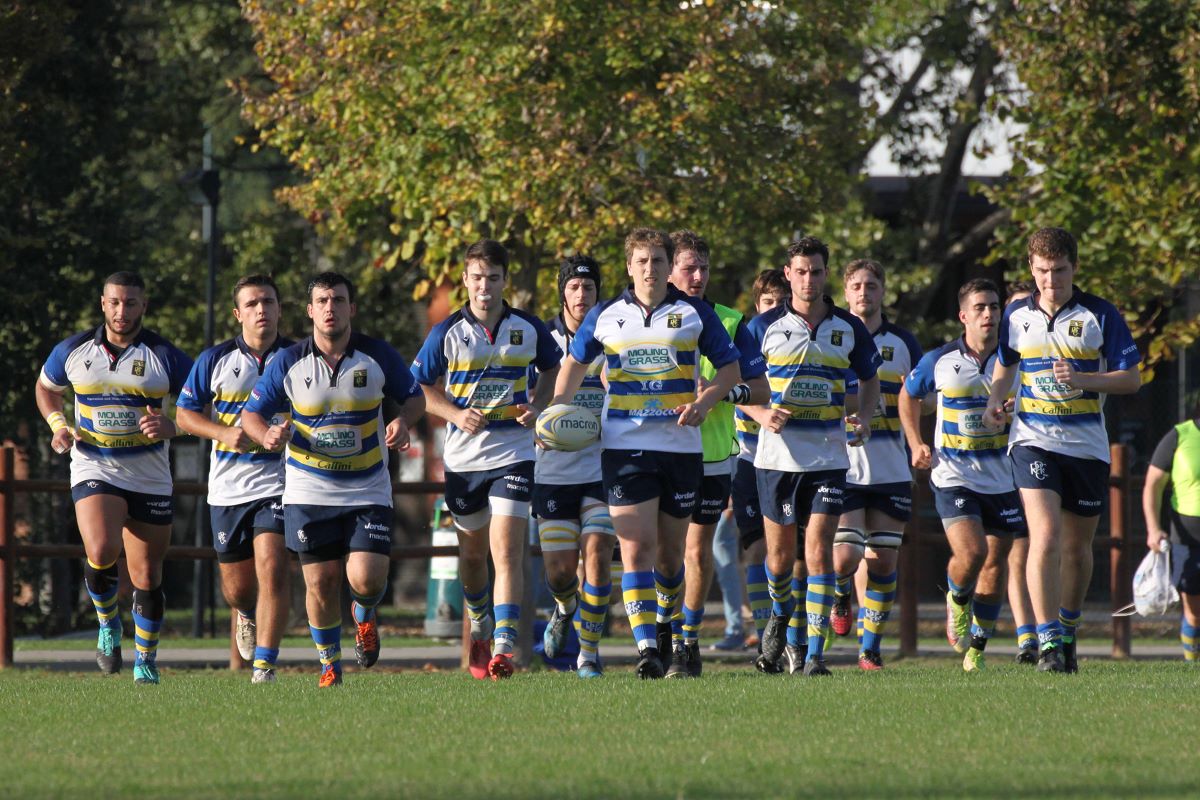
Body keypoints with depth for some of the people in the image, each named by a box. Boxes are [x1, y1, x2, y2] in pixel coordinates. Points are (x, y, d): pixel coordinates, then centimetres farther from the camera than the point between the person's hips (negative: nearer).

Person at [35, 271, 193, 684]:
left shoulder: (165, 356, -5)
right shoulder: (73, 351, 2)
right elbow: (46, 387, 21)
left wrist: (169, 427, -18)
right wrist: (58, 425, 3)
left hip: (149, 477, 0)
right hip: (93, 470, 0)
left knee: (146, 576, 5)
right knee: (101, 552, -25)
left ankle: (146, 662, 22)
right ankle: (107, 622, 5)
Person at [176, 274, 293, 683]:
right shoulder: (214, 360, 3)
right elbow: (184, 413, 7)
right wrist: (224, 433, -11)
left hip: (278, 483, -2)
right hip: (228, 486, 2)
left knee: (271, 569, -19)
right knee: (236, 585, 10)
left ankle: (264, 667, -17)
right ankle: (248, 615, 48)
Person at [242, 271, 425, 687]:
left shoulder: (378, 356, -5)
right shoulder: (288, 363, -5)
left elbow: (414, 397, 9)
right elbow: (251, 413, 3)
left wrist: (403, 423, -14)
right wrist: (267, 435, -20)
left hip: (368, 491, -1)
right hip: (309, 492, 1)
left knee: (367, 579, -13)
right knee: (320, 583, 0)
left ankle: (364, 615, 24)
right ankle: (329, 663, 23)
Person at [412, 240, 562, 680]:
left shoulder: (528, 329, -1)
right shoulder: (448, 333, -4)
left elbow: (553, 368, 17)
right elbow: (421, 386, 4)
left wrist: (537, 406, -2)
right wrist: (456, 414, -13)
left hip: (514, 453, -1)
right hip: (464, 456, 1)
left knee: (507, 551, -14)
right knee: (472, 553, 14)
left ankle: (504, 648, -21)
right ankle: (481, 625, 41)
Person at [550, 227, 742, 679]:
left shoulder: (695, 314, 4)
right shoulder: (605, 316, 6)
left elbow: (730, 369, 8)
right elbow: (575, 363, 19)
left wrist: (704, 401, -11)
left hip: (681, 445, 1)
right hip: (624, 445, -1)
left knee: (671, 549, 11)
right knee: (636, 548, -13)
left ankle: (664, 621, 38)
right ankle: (646, 648, -19)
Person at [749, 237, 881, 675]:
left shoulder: (849, 328, 5)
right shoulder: (765, 326, 1)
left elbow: (870, 380, 17)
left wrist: (862, 419, -2)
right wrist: (762, 413, -12)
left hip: (829, 456, 0)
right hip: (777, 454, 0)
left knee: (819, 552, -11)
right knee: (780, 555, 8)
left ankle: (814, 652, -11)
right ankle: (781, 615, 40)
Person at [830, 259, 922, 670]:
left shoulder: (902, 342, 9)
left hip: (891, 469, 2)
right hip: (842, 463, -2)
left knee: (883, 561, 1)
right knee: (845, 556, -13)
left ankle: (870, 649, 12)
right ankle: (840, 595, 22)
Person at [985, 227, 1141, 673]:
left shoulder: (1099, 316, -2)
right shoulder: (1016, 317, 6)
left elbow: (1131, 379, -1)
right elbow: (1006, 368, 22)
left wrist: (1083, 379, -17)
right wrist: (995, 401, 1)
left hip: (1087, 446, 0)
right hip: (1033, 440, 0)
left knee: (1077, 546, 10)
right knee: (1045, 535, -18)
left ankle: (1067, 632, 31)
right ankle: (1048, 642, -21)